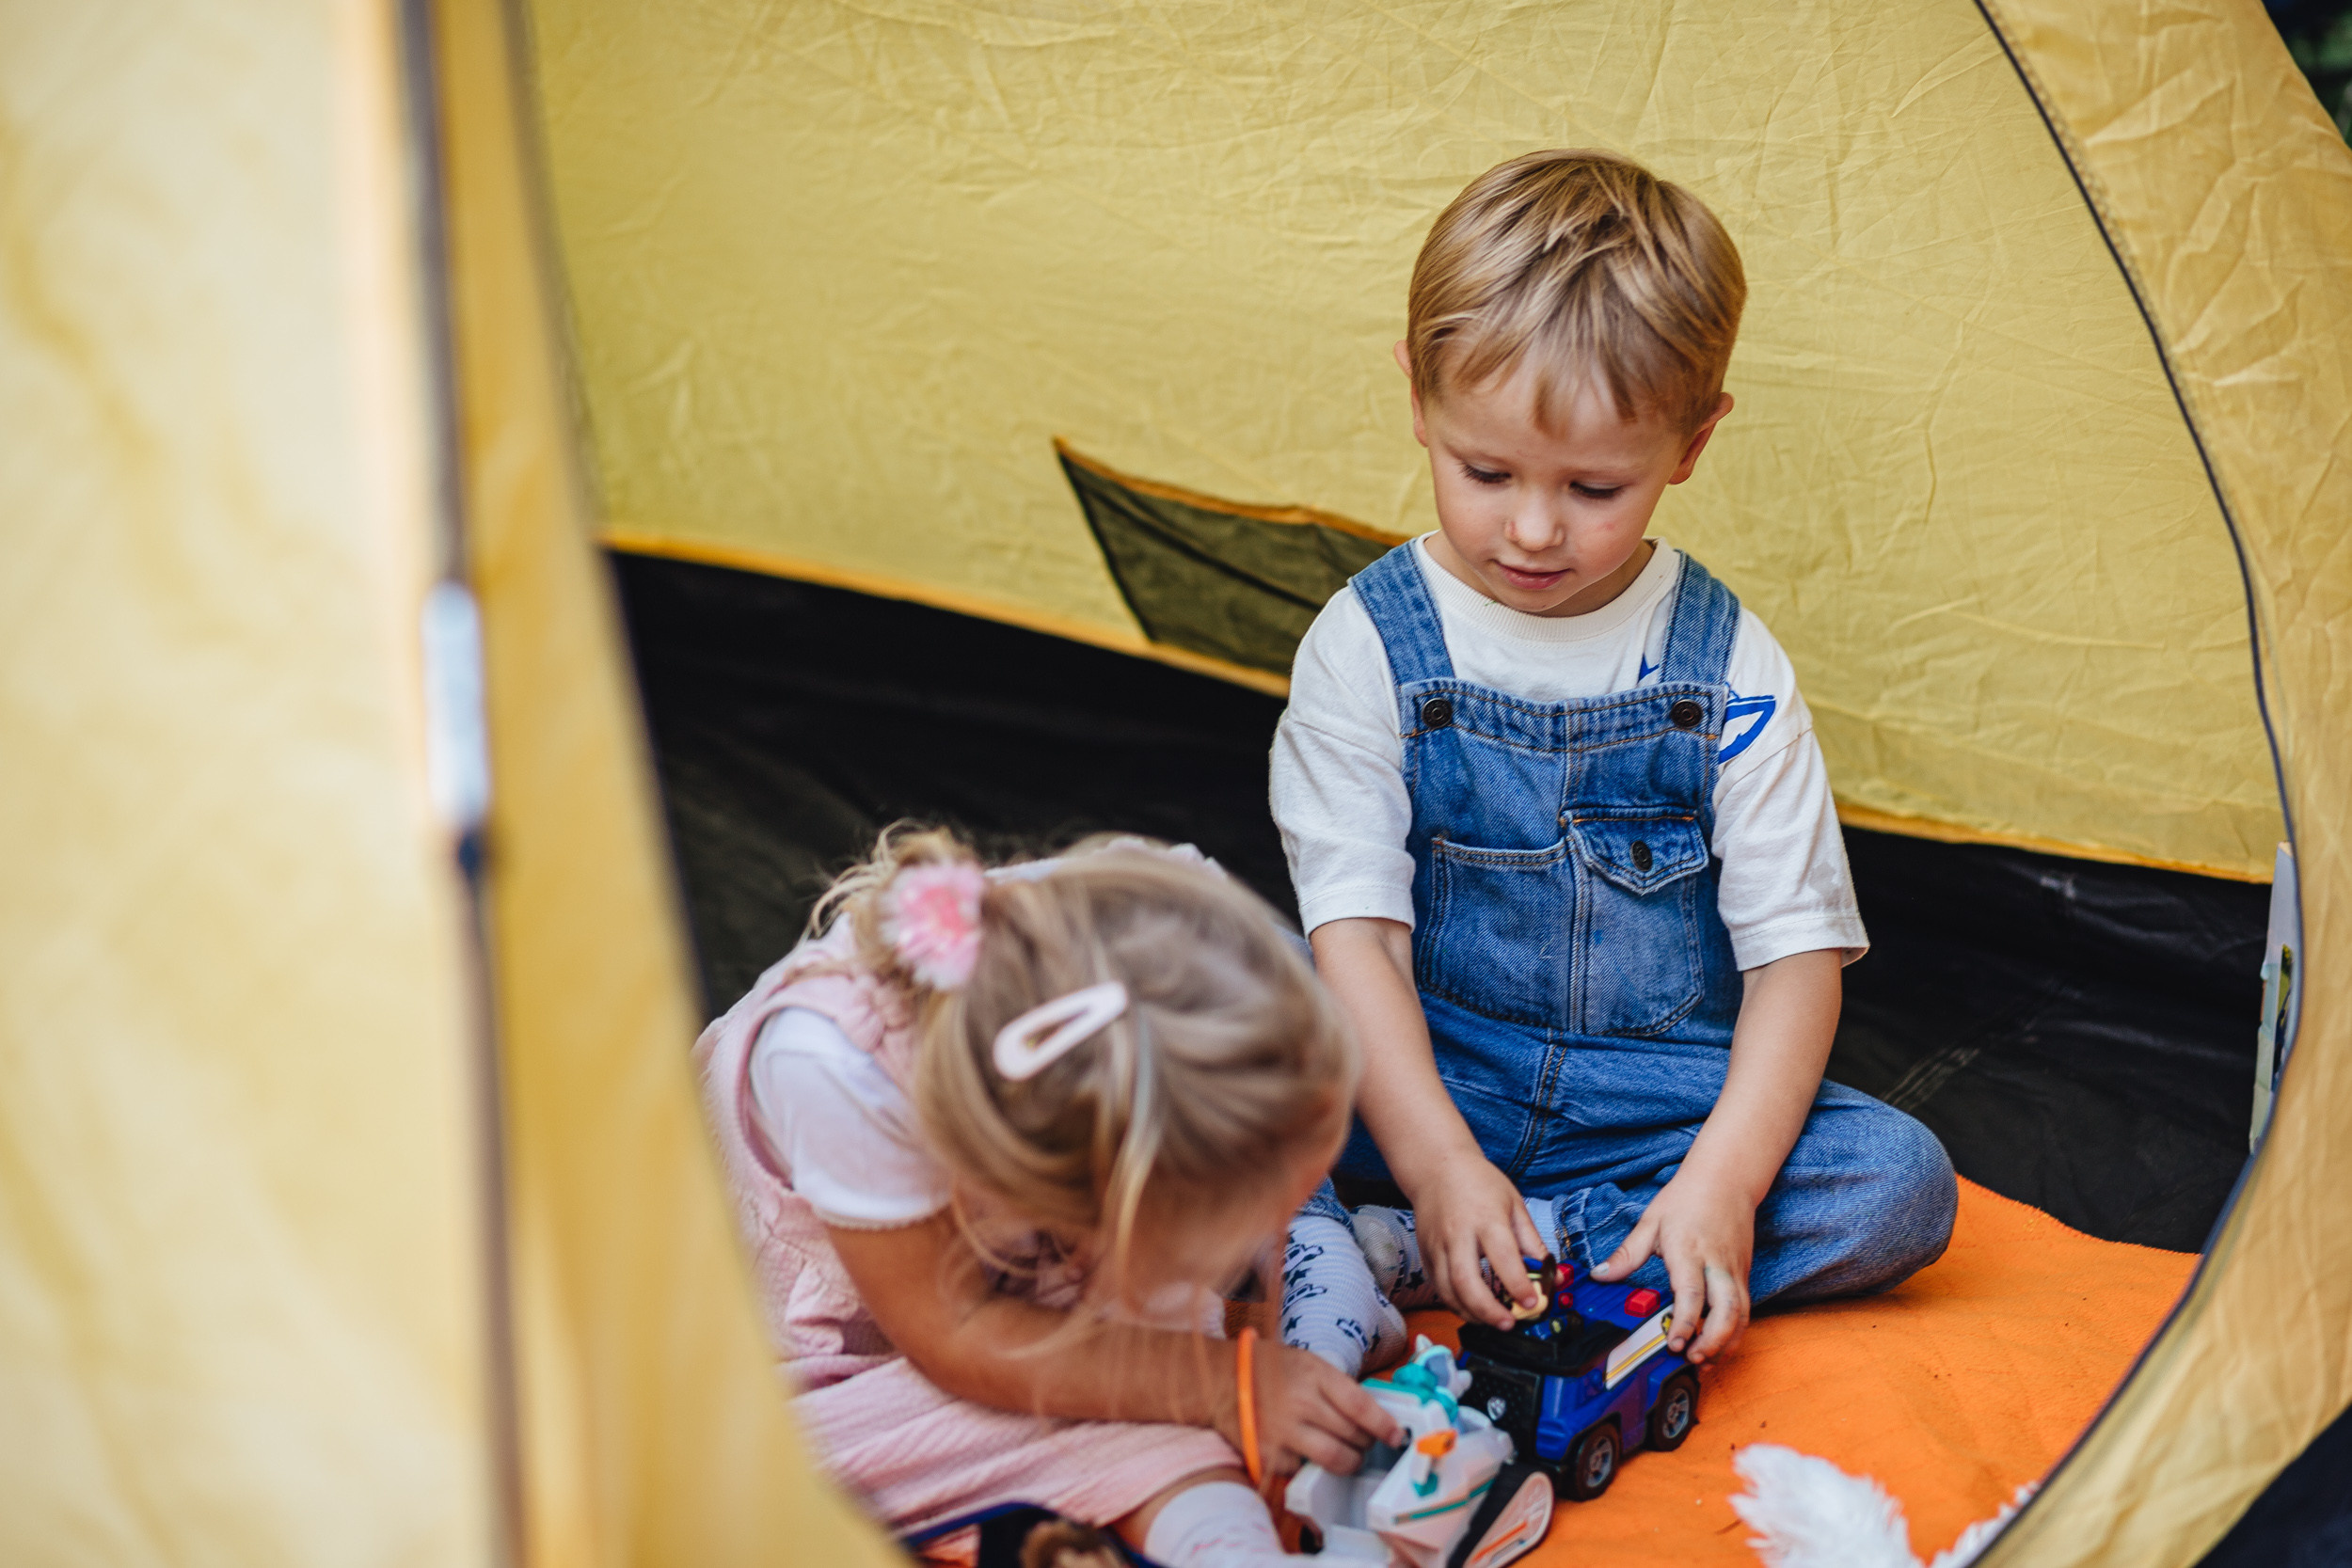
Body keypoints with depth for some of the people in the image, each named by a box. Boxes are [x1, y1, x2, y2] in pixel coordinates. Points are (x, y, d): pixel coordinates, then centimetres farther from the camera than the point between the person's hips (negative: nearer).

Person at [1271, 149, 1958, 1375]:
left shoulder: (1727, 668, -4)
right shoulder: (1367, 644, -6)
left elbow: (1796, 948, -6)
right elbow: (1354, 925, -12)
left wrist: (1722, 1183, -22)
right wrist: (1437, 1160, -26)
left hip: (1655, 1105, 2)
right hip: (1421, 1082, -2)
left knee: (1903, 1184, -24)